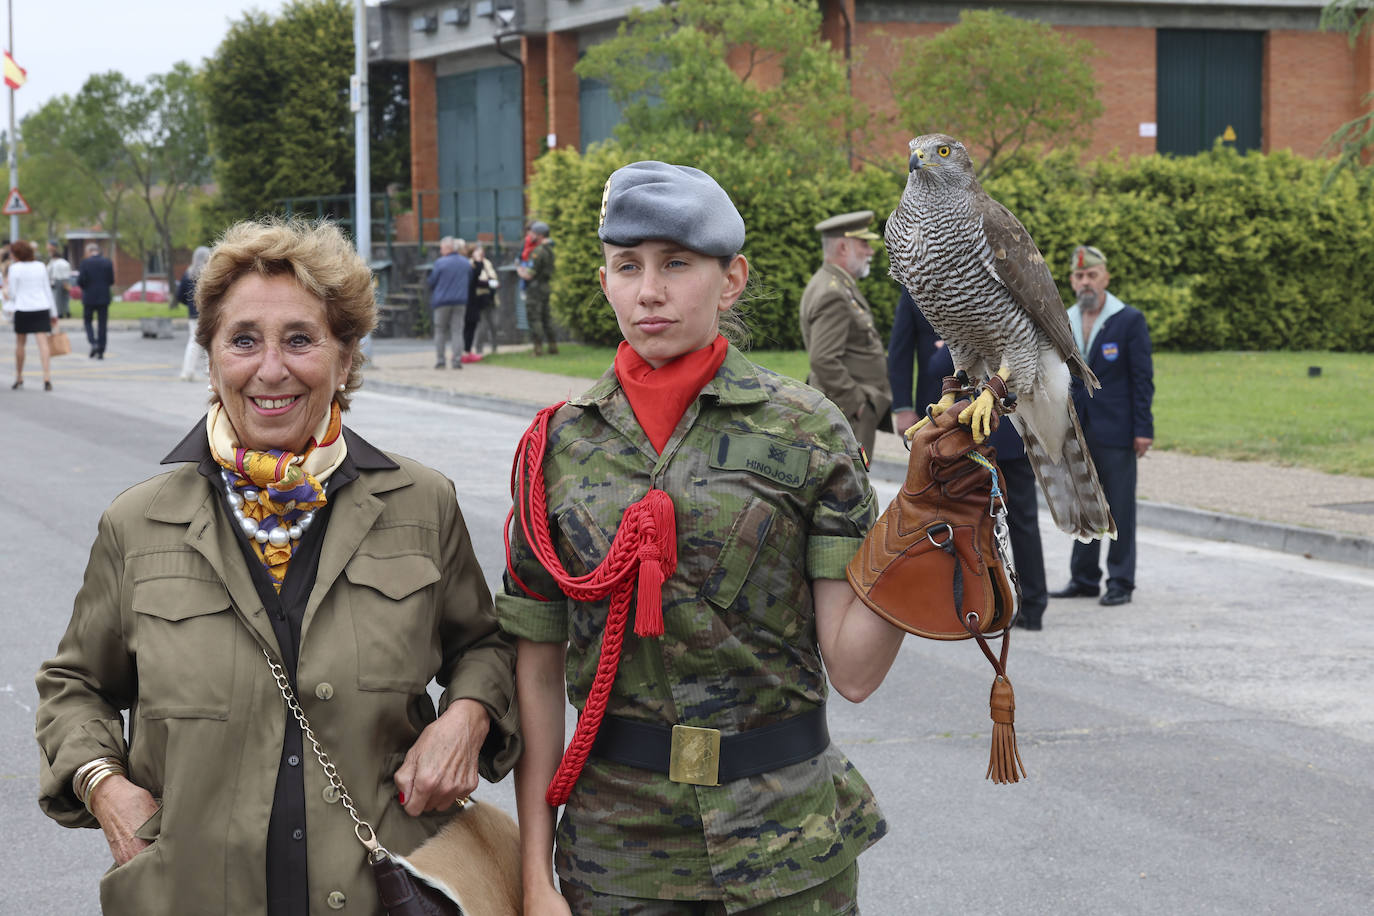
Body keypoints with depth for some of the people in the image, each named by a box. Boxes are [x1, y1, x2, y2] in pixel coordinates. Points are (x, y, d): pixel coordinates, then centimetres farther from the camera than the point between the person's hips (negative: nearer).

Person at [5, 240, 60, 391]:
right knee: (43, 342, -6)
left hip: (23, 309, -3)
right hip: (42, 308, 3)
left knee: (19, 343, 14)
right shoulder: (41, 267, 7)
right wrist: (53, 313, 14)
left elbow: (12, 294, -5)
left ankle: (19, 378, 23)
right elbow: (48, 291, 10)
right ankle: (47, 378, -18)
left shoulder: (15, 268, -6)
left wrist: (6, 285, 17)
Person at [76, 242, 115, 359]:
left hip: (89, 297, -2)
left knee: (88, 321, 14)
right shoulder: (107, 262, -1)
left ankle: (93, 343, -8)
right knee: (102, 324, 7)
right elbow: (111, 281, 1)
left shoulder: (85, 262, -8)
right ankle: (101, 352, 6)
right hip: (104, 298, 2)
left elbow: (81, 281, -12)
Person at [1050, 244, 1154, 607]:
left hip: (1115, 432, -5)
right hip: (1077, 433, 5)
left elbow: (1143, 378, -6)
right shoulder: (1063, 322, 10)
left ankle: (1121, 583, 5)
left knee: (1120, 509, -1)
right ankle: (1084, 579, 18)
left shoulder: (1129, 320, -4)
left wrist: (1143, 429, -12)